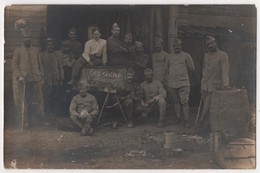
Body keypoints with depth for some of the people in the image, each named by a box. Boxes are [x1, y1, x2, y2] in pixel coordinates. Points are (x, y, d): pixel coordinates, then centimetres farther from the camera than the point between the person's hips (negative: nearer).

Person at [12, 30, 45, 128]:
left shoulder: (35, 50, 12)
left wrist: (42, 76, 9)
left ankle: (40, 118, 17)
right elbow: (14, 65, -2)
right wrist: (19, 76, -14)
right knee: (25, 101, 2)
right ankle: (27, 121, 9)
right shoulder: (18, 50, 1)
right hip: (24, 80, -3)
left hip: (36, 80, 3)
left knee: (38, 100, 5)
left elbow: (39, 64, 16)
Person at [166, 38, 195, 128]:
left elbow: (192, 69, 10)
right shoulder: (170, 56, 14)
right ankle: (178, 118, 22)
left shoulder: (186, 55, 5)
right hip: (172, 84, 3)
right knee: (175, 102, 10)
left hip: (183, 83, -3)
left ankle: (187, 120, -5)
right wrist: (167, 81, 13)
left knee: (185, 102, -8)